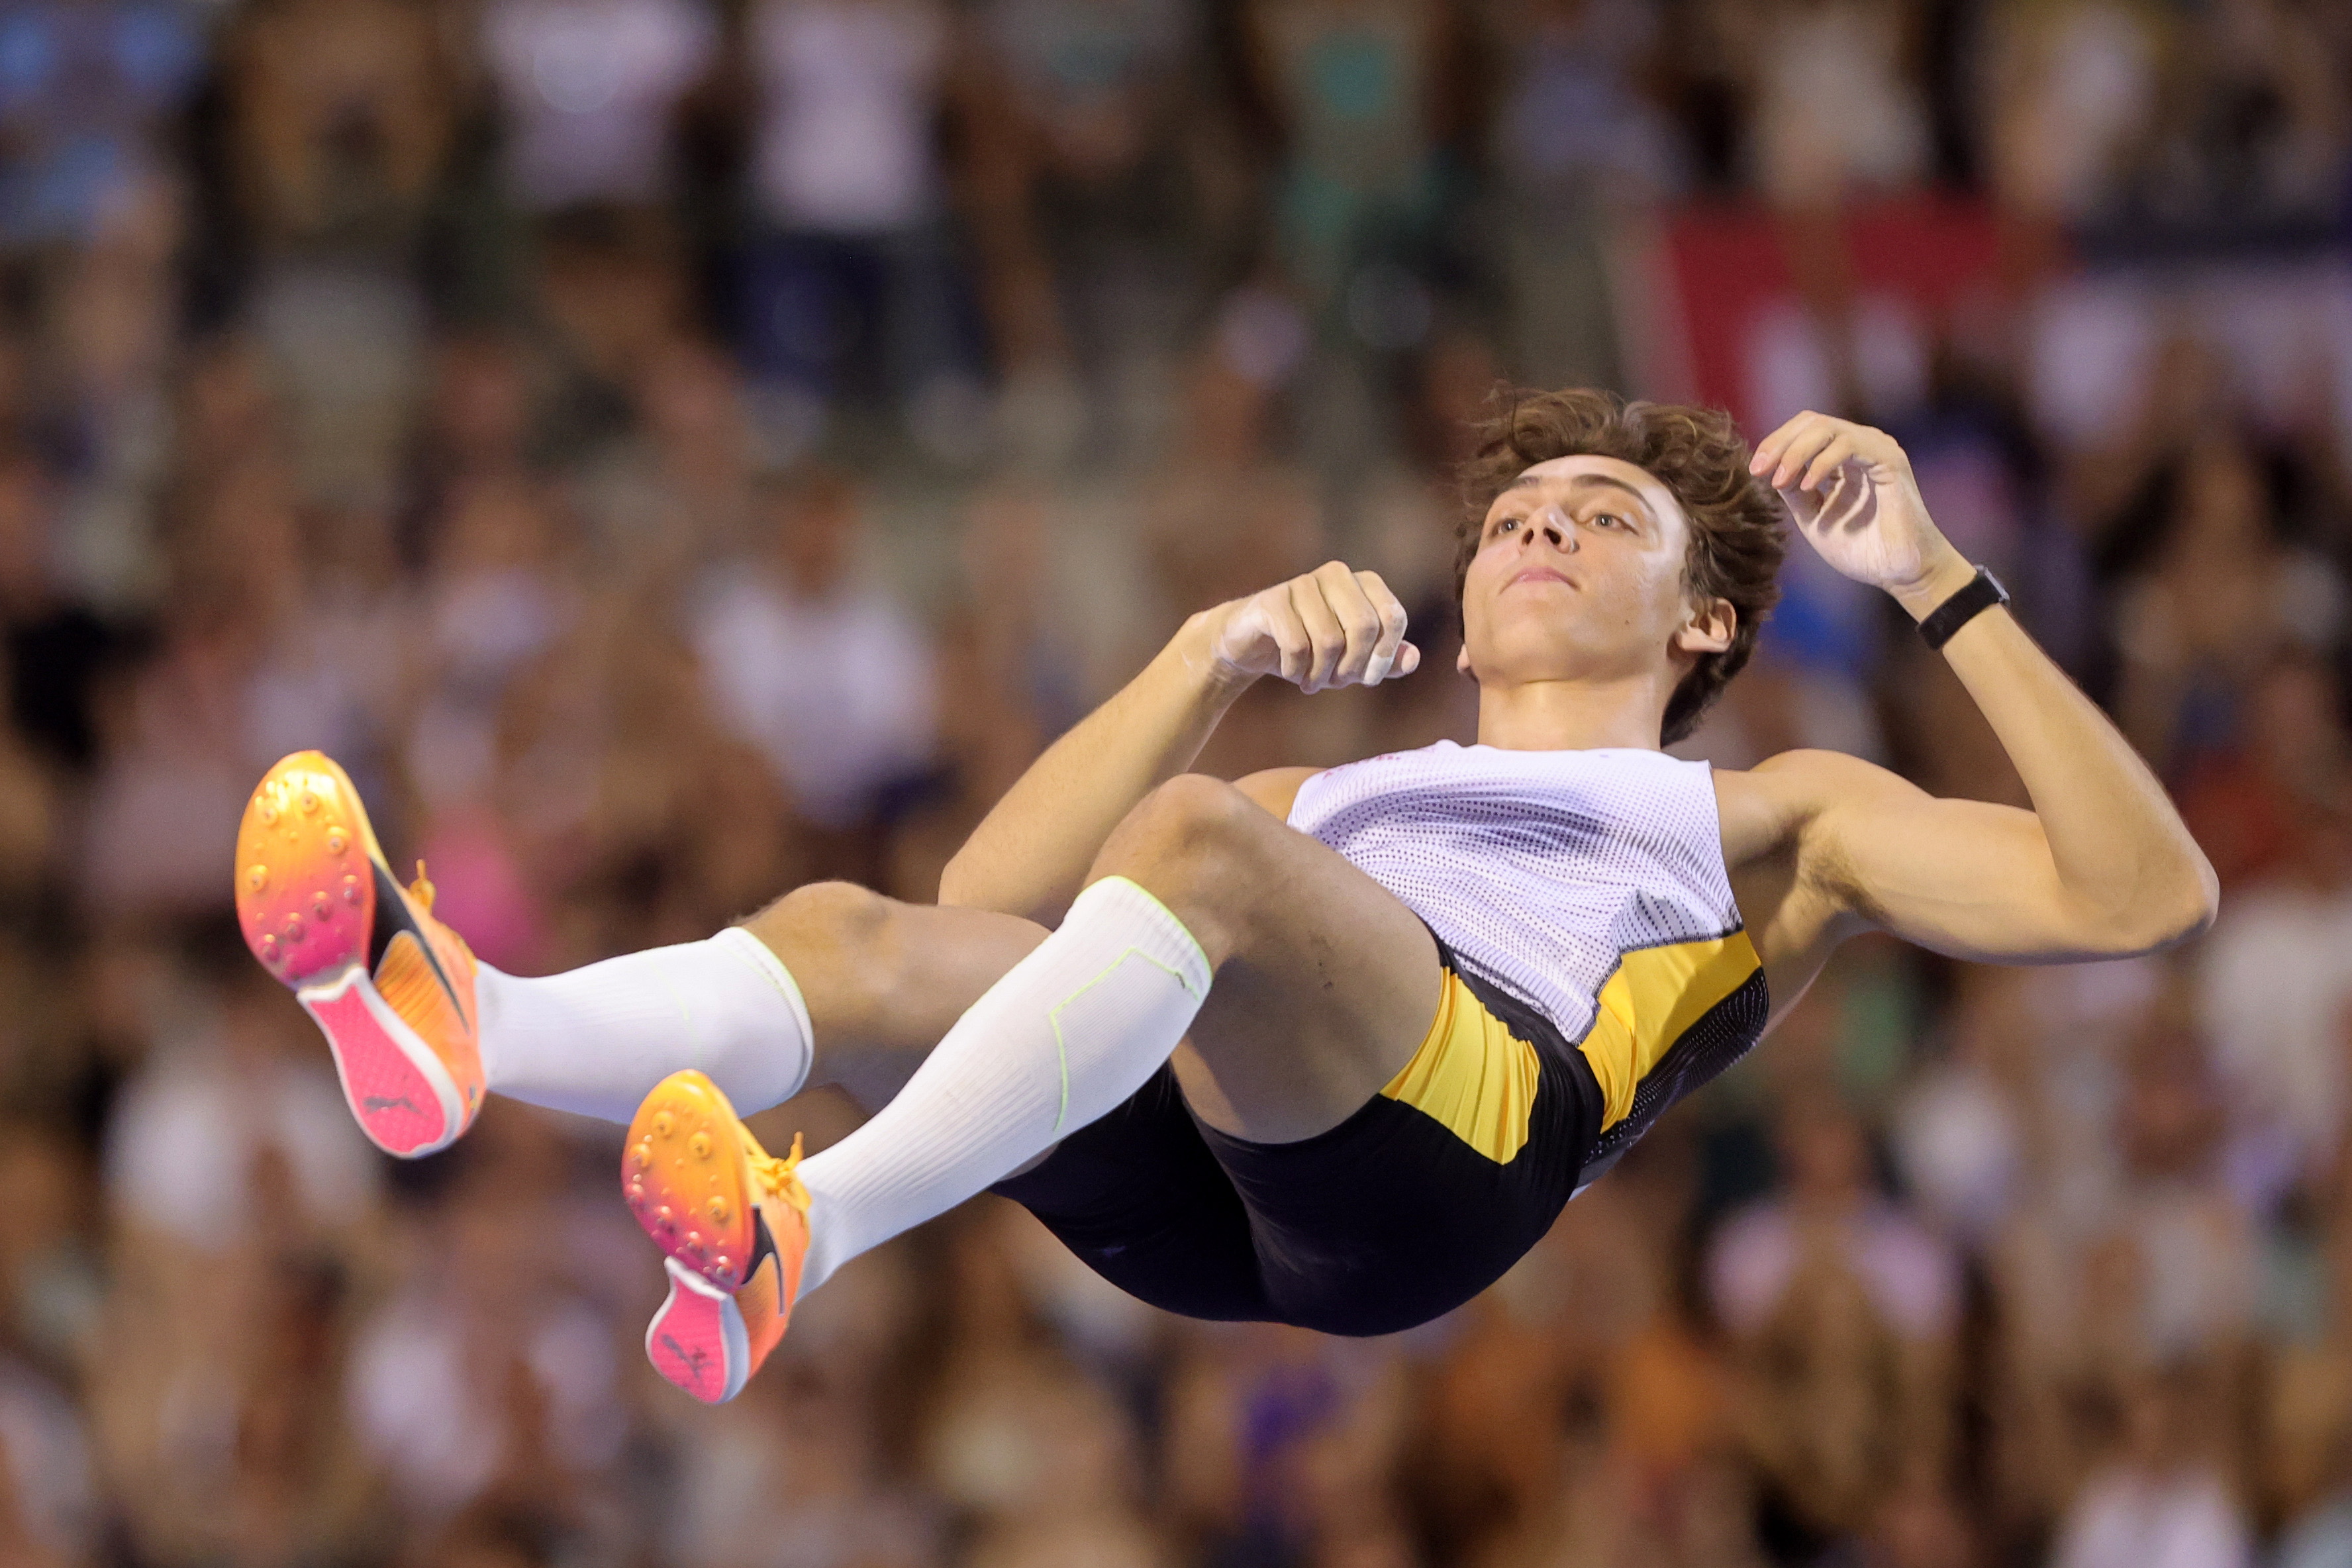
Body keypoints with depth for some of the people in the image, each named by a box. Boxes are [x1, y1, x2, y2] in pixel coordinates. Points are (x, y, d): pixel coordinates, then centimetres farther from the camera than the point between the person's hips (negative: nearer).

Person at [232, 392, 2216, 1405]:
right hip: (1194, 1173, 5)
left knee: (1188, 840, -34)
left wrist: (1939, 579, 17)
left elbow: (2142, 896, 21)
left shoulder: (1768, 818, 35)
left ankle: (795, 1235, -54)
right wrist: (1220, 654, 23)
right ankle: (469, 1026, -55)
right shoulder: (1328, 798, 46)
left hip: (1470, 1101, -5)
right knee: (859, 937, -24)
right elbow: (994, 893, 33)